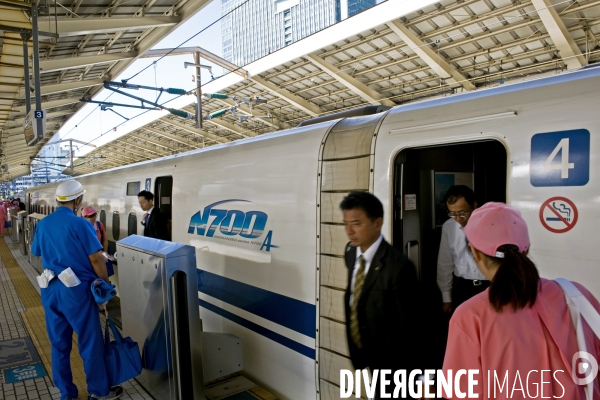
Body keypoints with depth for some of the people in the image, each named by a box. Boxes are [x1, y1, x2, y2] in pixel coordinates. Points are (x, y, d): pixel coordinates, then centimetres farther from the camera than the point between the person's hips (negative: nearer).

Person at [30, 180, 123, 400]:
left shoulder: (43, 224, 5)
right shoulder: (80, 224, -16)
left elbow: (39, 255, 16)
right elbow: (96, 259, -15)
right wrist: (105, 283, -3)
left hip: (50, 289, 7)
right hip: (76, 289, -6)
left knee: (59, 343, 15)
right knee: (90, 341, 6)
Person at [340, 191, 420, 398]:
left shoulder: (398, 266, -27)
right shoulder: (351, 252, -4)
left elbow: (408, 326, -19)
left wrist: (407, 375, -11)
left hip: (389, 360, -6)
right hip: (364, 353, 6)